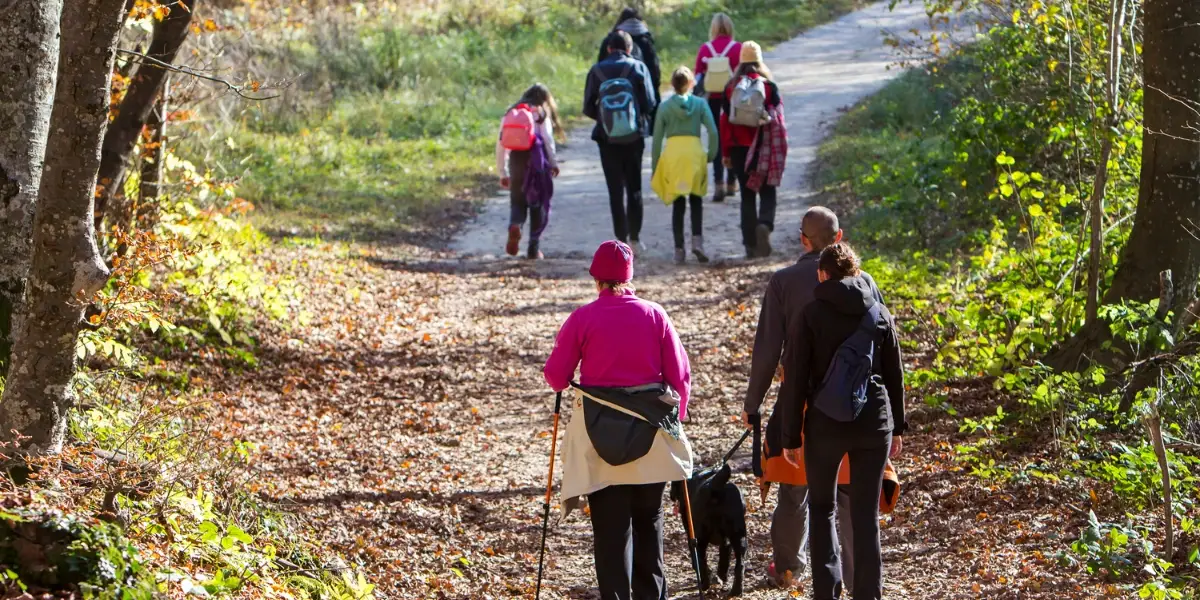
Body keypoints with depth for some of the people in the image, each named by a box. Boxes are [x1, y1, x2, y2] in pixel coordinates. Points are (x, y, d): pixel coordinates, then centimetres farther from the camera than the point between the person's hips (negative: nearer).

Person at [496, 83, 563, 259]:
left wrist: (503, 173, 15)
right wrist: (553, 163, 7)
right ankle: (533, 247, 5)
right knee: (538, 204, 9)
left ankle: (515, 225, -23)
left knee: (517, 201, 11)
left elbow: (501, 144, 11)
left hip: (516, 161, 2)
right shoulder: (541, 114, 5)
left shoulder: (510, 114, 14)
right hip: (536, 160, -2)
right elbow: (548, 140, -4)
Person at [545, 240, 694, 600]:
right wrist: (676, 418, 16)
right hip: (652, 432, 2)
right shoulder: (655, 315, -1)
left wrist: (564, 383, 21)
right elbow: (680, 375, 1)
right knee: (648, 521, 17)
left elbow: (556, 376, -3)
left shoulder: (583, 318, -7)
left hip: (600, 433, -2)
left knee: (610, 527, 2)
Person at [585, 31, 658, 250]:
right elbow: (649, 103, -7)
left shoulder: (596, 71, -4)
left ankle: (622, 238, 3)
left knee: (616, 189, 6)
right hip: (634, 136, 0)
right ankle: (634, 237, 9)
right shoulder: (637, 68, -6)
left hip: (608, 139, 0)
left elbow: (588, 107, -4)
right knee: (634, 187, 11)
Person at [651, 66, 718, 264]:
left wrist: (655, 168, 11)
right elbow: (713, 131, -5)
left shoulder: (665, 107, 5)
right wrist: (711, 155, 6)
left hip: (672, 154, 0)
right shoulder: (700, 104, 4)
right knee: (696, 202, 10)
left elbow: (657, 138, 5)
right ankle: (697, 240, -11)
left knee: (678, 204, 8)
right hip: (694, 153, 0)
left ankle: (679, 249, 6)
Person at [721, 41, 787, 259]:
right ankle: (765, 224, -23)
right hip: (764, 150, -1)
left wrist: (725, 153, 8)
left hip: (739, 149, 1)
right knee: (767, 193, 7)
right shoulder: (769, 87, -4)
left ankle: (751, 245, 6)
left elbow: (725, 121, 1)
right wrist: (780, 152, 3)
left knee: (747, 196, 9)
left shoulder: (731, 88, 0)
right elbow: (778, 121, -4)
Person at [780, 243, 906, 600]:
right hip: (874, 423, 2)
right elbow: (895, 375, 8)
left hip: (825, 424, -2)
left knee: (822, 507, 14)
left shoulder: (812, 315, -5)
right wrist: (897, 427, 18)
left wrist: (791, 436, -1)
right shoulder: (879, 314, 3)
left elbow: (797, 379, -5)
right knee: (866, 514, 7)